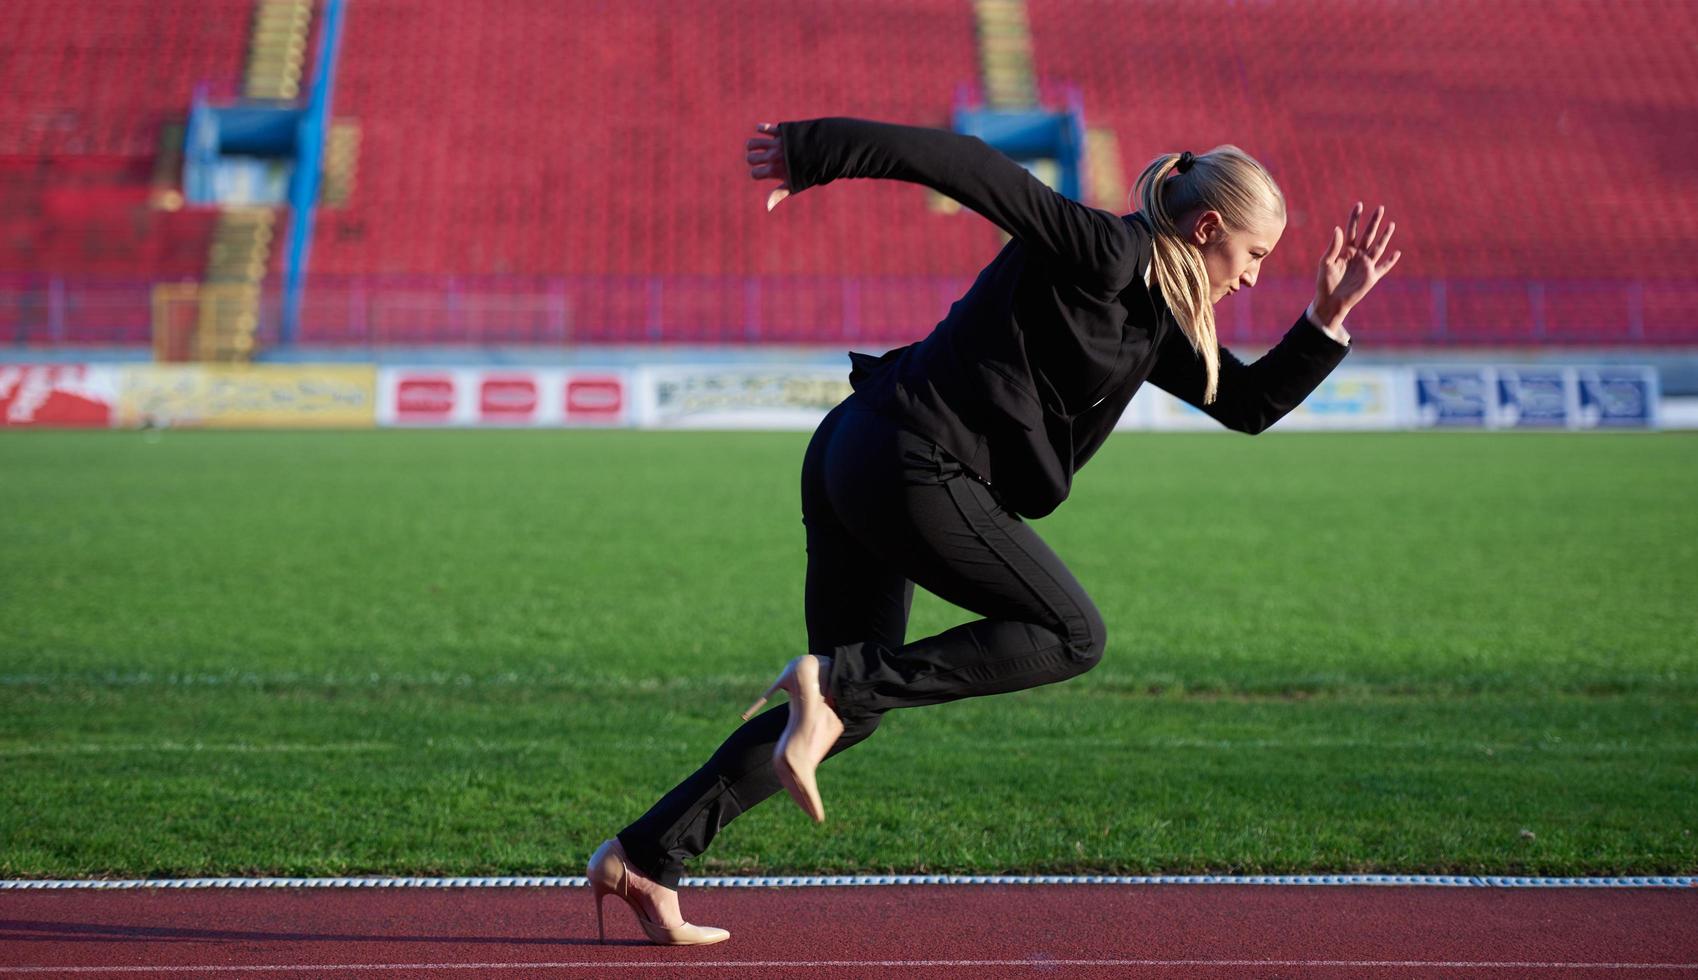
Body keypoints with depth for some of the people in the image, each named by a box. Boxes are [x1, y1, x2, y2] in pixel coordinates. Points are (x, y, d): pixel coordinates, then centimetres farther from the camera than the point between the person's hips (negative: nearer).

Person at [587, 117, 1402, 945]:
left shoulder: (1152, 317, 20)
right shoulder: (1106, 250, -9)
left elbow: (1250, 404, 25)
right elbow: (969, 166, -15)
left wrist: (1328, 318, 15)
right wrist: (812, 154, -16)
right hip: (914, 467, -10)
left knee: (854, 707, 12)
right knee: (1072, 636, -2)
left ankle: (643, 859, 9)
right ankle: (836, 680, -12)